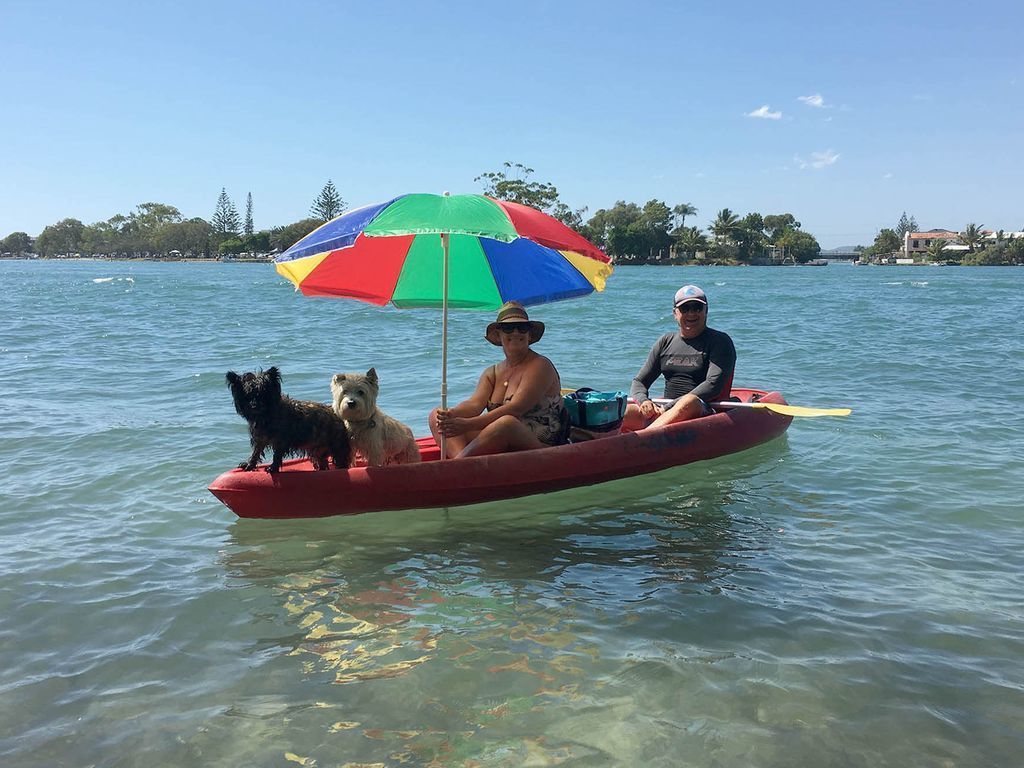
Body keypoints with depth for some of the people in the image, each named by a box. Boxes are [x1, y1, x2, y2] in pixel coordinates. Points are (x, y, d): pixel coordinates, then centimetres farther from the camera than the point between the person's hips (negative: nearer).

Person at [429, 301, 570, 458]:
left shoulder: (540, 366, -5)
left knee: (507, 422, -40)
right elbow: (475, 403, -2)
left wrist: (468, 424, -28)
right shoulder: (492, 373, 16)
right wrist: (451, 414, -26)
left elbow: (515, 409, -18)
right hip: (497, 448, 7)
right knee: (436, 416, -6)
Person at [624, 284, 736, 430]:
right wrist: (643, 400, -10)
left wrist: (668, 407, -17)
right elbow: (639, 381, 17)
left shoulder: (720, 341, 4)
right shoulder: (666, 342, 18)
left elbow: (713, 385, -11)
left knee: (689, 402, -40)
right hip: (662, 412, 5)